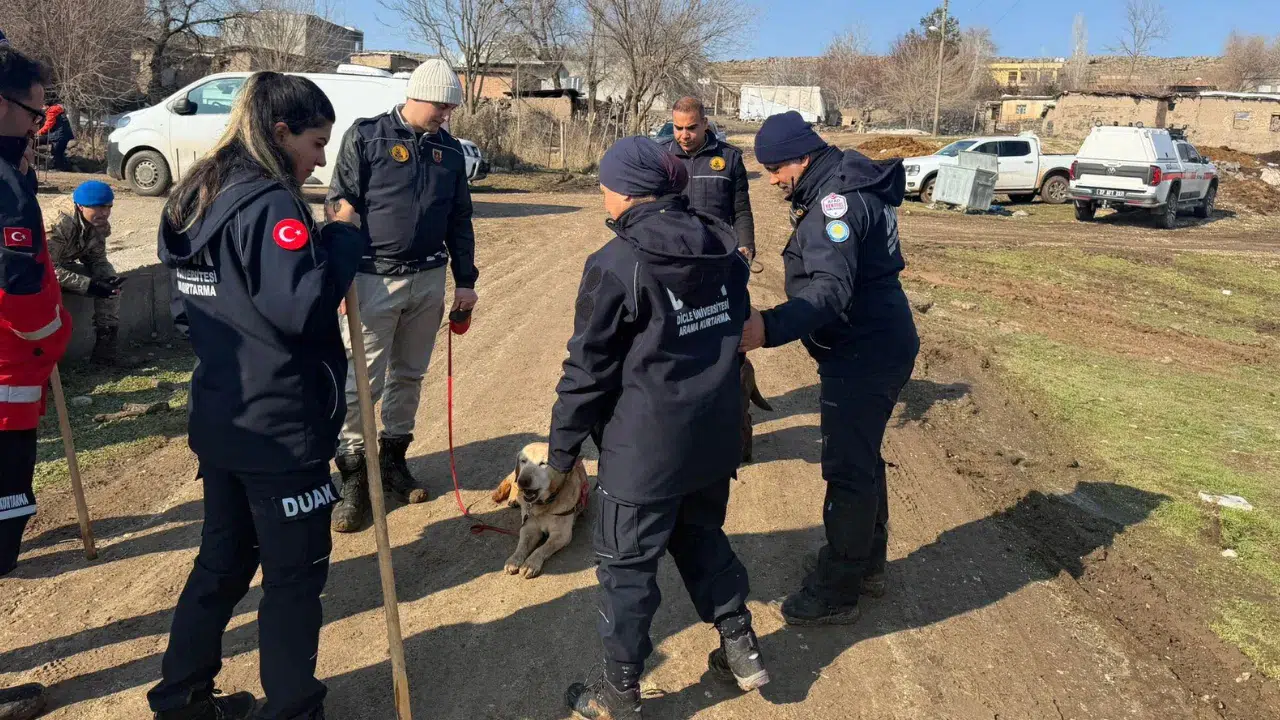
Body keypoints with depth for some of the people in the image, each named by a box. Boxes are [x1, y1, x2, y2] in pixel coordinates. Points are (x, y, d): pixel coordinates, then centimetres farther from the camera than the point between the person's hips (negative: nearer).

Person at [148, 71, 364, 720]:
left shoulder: (197, 197, 10)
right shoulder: (271, 204, -18)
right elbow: (303, 308, -29)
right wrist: (344, 240, -16)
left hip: (218, 419, 9)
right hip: (280, 429, -9)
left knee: (224, 558, 22)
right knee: (296, 574, 7)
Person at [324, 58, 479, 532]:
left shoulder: (450, 150, 9)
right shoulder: (366, 137, -4)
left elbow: (460, 221, 14)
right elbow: (341, 205, -5)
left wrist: (465, 280, 12)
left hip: (429, 280, 5)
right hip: (374, 278, -4)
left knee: (409, 375, 13)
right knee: (363, 381, -3)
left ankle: (393, 457, 28)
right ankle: (353, 476, 8)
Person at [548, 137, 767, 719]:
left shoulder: (617, 264, -15)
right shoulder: (722, 249, 4)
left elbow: (588, 370, -12)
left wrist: (561, 454, -1)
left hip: (645, 447, -6)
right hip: (714, 436, 7)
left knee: (627, 566, 9)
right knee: (702, 538, 26)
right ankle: (741, 649, 34)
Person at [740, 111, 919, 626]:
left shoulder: (836, 200, -22)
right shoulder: (841, 187, 11)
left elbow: (831, 290, -37)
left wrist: (770, 327, -50)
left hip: (865, 355, -11)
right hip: (874, 346, 11)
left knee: (847, 469, -2)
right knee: (862, 457, 21)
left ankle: (835, 593, 11)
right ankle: (868, 564, 37)